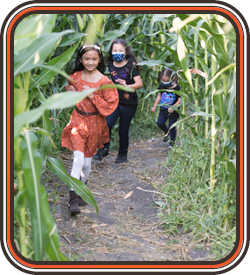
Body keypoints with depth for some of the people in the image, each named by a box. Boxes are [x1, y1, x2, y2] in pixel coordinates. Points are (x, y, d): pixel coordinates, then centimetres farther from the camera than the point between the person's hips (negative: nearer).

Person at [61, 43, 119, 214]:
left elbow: (110, 105, -11)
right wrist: (69, 92, -5)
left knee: (87, 162, 10)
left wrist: (92, 96, -20)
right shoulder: (75, 77, 0)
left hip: (95, 123, 0)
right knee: (78, 159, -15)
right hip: (78, 119, 1)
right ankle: (73, 197, -9)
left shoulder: (104, 82, -10)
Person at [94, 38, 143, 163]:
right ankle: (104, 149, 2)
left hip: (129, 104, -3)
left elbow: (139, 83, -18)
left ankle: (123, 154, 25)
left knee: (123, 130, 5)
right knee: (107, 124, -17)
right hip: (114, 101, 3)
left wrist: (127, 86, -34)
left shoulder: (131, 66, -9)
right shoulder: (110, 65, 3)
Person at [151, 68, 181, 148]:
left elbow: (179, 100, -14)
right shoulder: (162, 86, -4)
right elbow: (159, 96, 10)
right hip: (163, 109, 4)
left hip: (173, 111, -4)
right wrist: (155, 106, 6)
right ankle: (167, 133, 27)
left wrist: (173, 107, -29)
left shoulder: (176, 88, -17)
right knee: (160, 123, -5)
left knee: (171, 126, 1)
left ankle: (172, 141, 26)